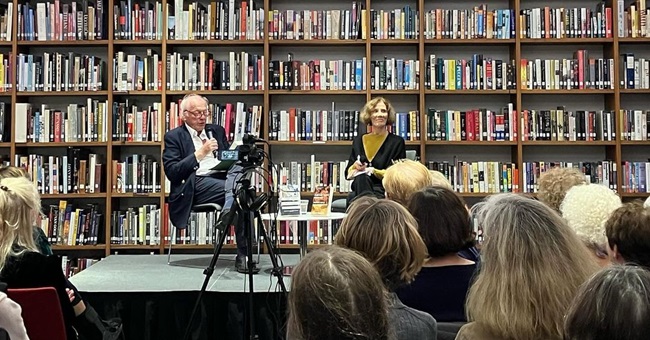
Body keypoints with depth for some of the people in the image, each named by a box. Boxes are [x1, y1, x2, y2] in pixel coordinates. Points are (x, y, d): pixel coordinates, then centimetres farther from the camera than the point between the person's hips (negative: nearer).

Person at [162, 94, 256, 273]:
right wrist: (199, 154, -12)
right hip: (197, 184, -5)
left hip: (223, 176, 5)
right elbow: (171, 172, -4)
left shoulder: (217, 130, 26)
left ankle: (228, 213, -42)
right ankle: (243, 254, -33)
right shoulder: (174, 136, 10)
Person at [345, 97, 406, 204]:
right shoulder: (358, 141, 19)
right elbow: (348, 173, 20)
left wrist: (374, 171, -11)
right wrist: (355, 167, -4)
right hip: (361, 186, 3)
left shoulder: (397, 142, 8)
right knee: (361, 178, -39)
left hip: (386, 189, -3)